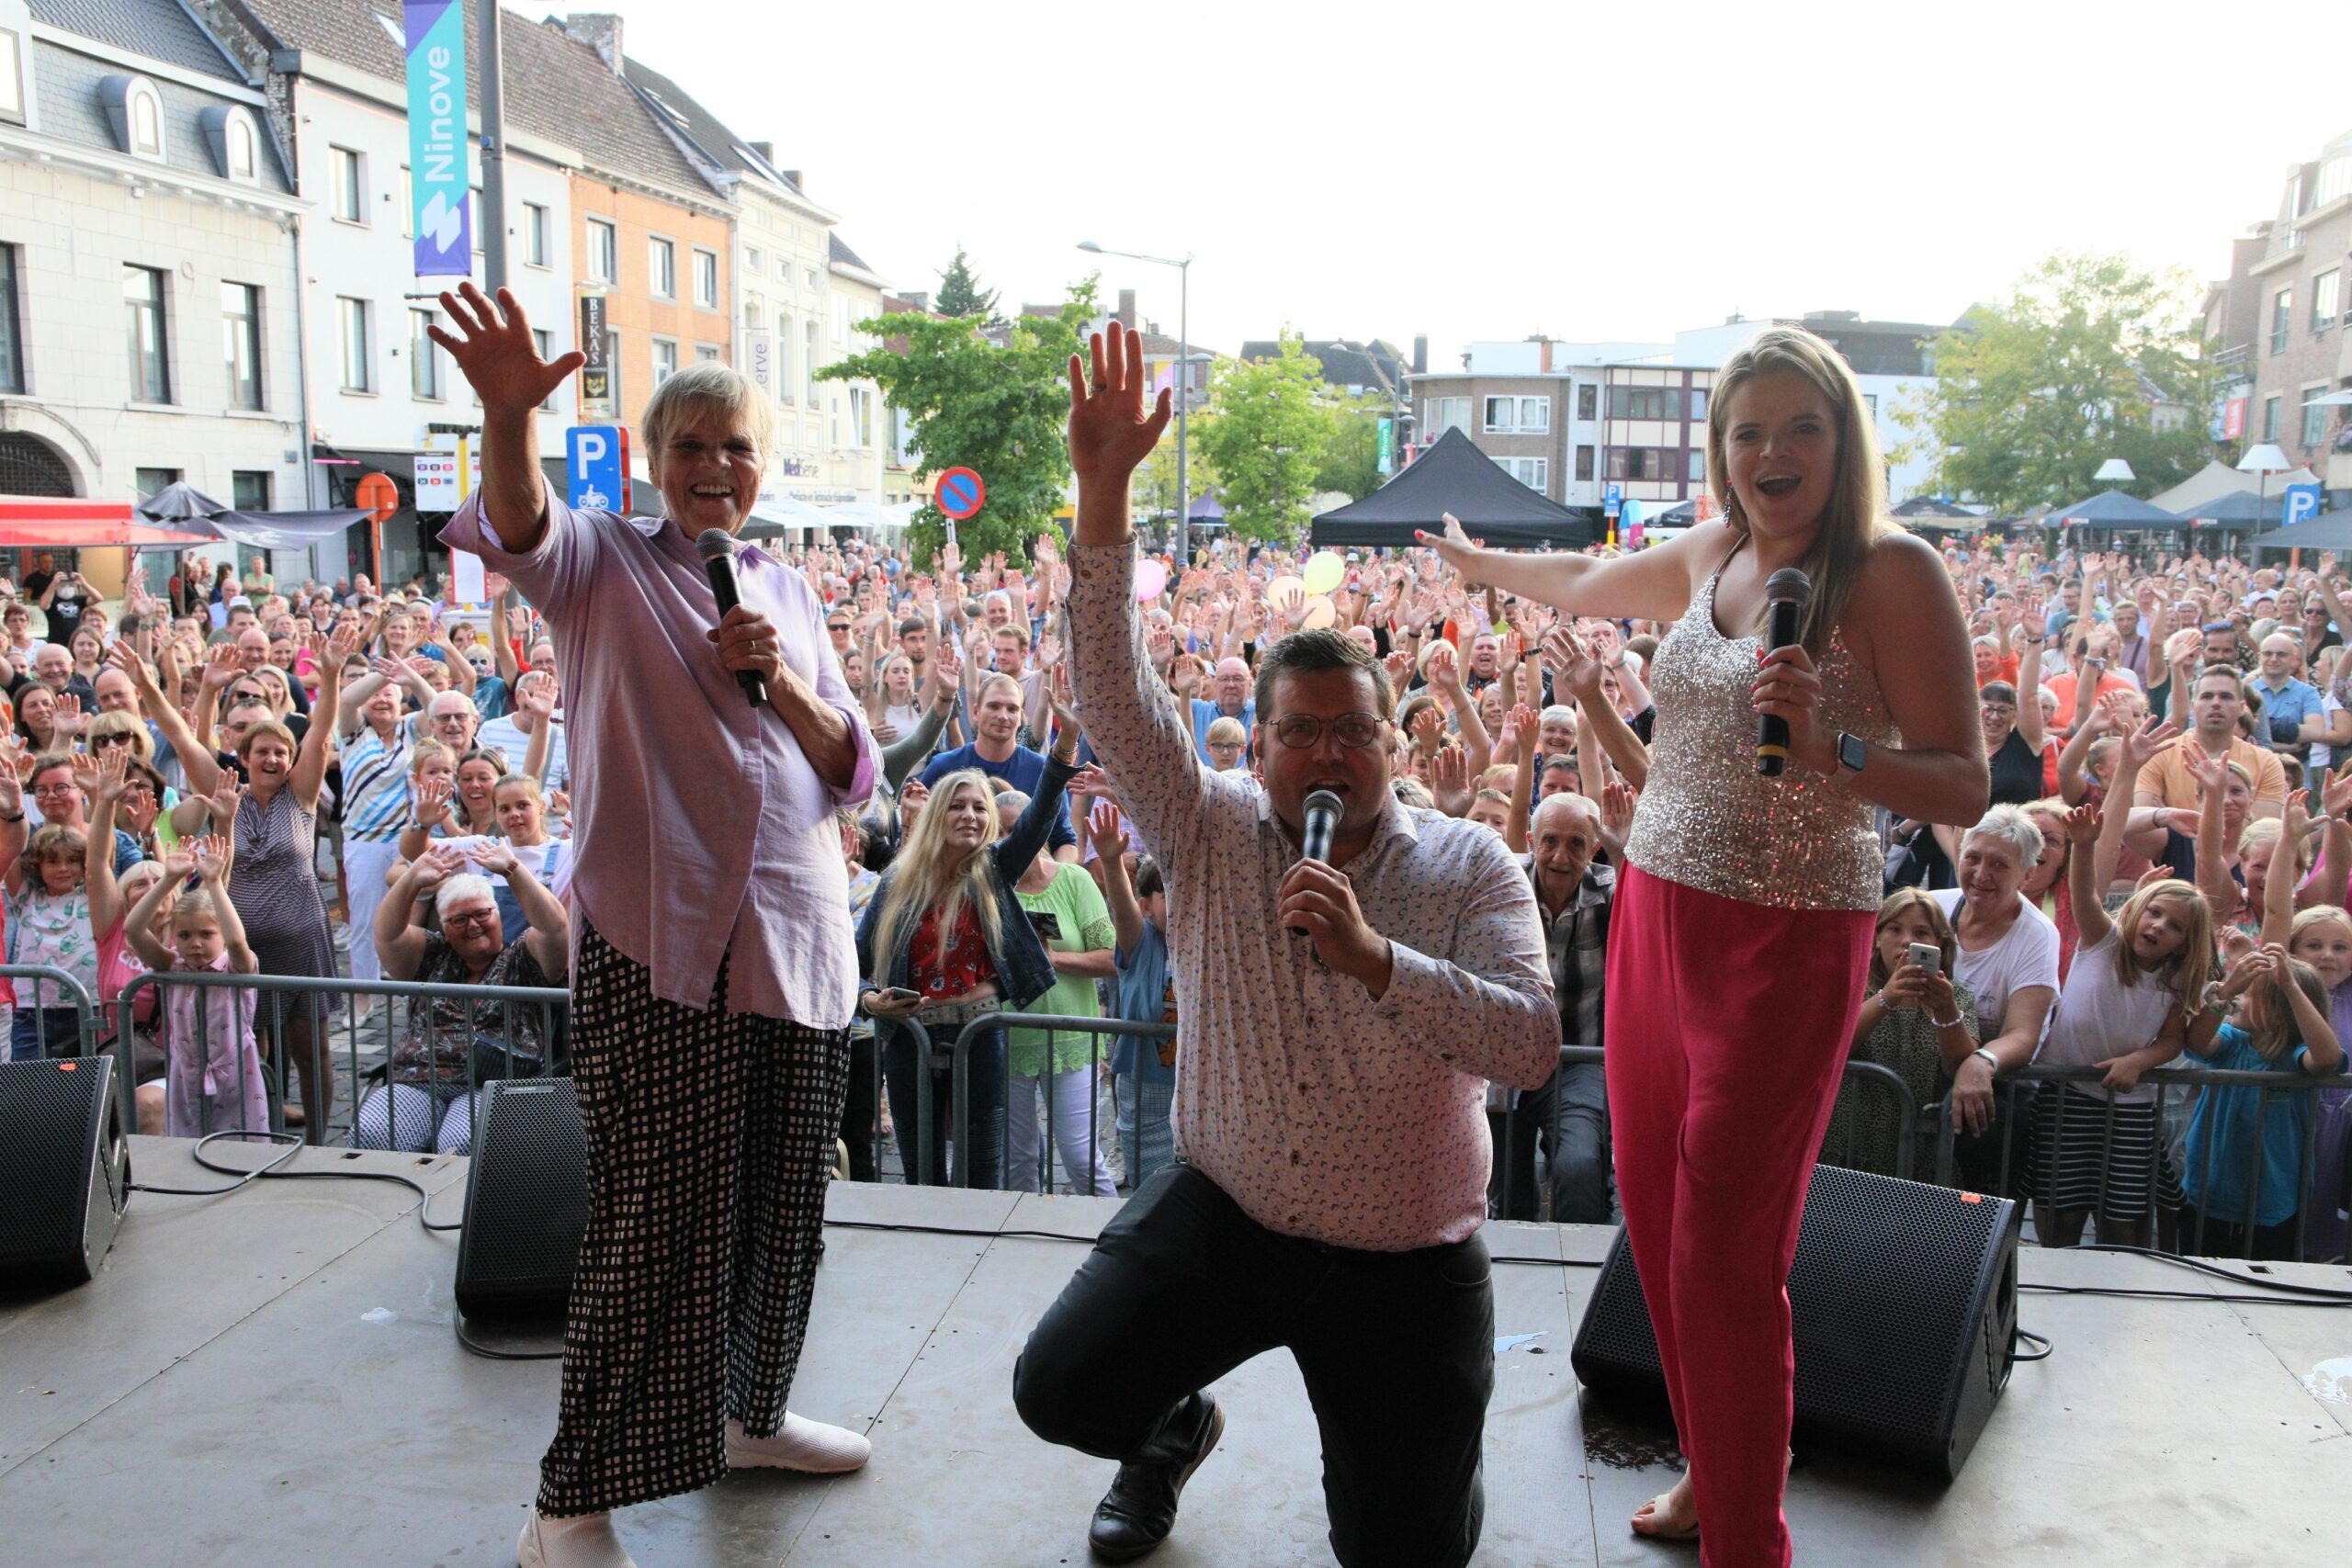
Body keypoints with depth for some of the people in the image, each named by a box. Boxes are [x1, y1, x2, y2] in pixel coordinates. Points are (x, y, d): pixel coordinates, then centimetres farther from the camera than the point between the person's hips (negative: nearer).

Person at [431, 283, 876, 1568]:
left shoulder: (787, 589, 15)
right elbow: (515, 532, -24)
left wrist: (780, 678, -8)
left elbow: (853, 772, 11)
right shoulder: (606, 564, 1)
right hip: (655, 938, -5)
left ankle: (749, 1415, 37)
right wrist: (509, 414, -44)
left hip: (796, 931, 5)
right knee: (655, 1218, -4)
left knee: (780, 1199, 15)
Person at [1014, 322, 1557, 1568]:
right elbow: (1114, 691, -16)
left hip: (1405, 1262, -1)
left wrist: (1374, 957, -30)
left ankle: (1374, 1436, 38)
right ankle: (1176, 1426, 24)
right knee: (1057, 1392, -13)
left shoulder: (1471, 868, -7)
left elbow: (1532, 1048, -18)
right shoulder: (1212, 836, -4)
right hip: (1220, 1215, 2)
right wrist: (1103, 492, -25)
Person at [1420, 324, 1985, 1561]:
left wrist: (1830, 748, -29)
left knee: (1723, 1257, -5)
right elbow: (1586, 585, 31)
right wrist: (1475, 561, 45)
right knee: (1656, 1220, 13)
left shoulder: (1891, 575, -9)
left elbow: (1964, 788, -12)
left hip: (1787, 941, -6)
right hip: (1656, 914, 7)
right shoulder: (1709, 556, 9)